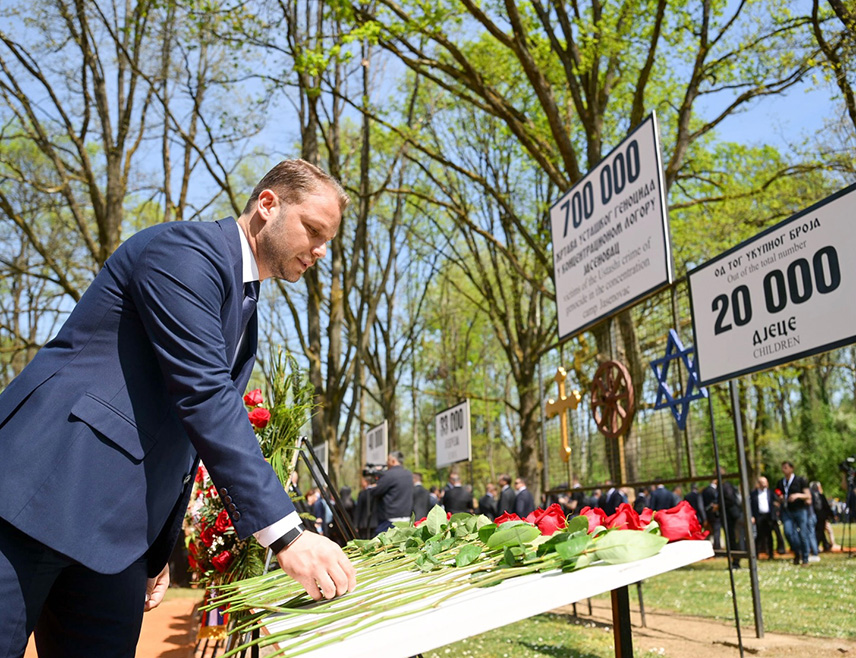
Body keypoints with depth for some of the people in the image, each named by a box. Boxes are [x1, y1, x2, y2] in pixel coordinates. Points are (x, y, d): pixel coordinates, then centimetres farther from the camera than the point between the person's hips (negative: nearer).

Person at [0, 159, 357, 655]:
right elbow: (202, 397, -22)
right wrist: (285, 534, -24)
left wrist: (158, 552, 17)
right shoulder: (184, 251, -11)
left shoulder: (246, 316, 17)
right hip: (46, 487, -8)